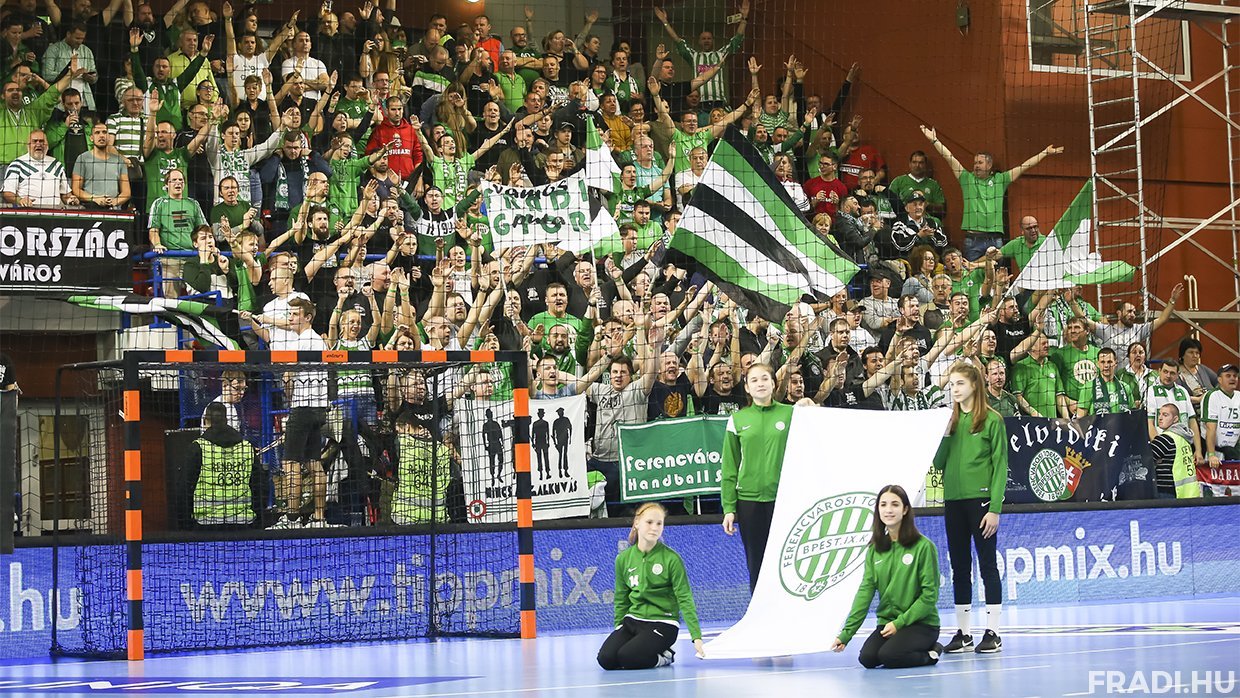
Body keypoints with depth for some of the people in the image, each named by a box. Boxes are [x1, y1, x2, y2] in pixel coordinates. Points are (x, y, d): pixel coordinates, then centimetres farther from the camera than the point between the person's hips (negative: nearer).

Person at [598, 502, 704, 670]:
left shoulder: (671, 559, -9)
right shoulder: (623, 559, 4)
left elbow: (685, 599, -10)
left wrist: (696, 636, -17)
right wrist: (618, 634, 15)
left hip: (662, 623, -5)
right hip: (632, 620, 5)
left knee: (626, 657, -27)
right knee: (606, 658, -19)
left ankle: (663, 657, 1)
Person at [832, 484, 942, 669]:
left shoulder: (923, 546, -10)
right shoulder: (875, 549, 5)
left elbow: (930, 595, -10)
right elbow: (865, 591, 1)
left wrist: (900, 623, -16)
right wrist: (845, 633, -8)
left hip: (921, 622, -5)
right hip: (887, 622, 5)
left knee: (889, 656, -29)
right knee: (867, 657, -21)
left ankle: (930, 652, 1)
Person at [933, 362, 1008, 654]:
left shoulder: (991, 420, -5)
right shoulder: (950, 420, 11)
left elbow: (1000, 465, -8)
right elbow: (938, 463, 8)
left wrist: (995, 508, -13)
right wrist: (945, 433, -7)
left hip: (980, 500, -6)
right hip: (953, 500, 6)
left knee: (987, 564, -1)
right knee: (959, 567, 9)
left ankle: (993, 633, 3)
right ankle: (963, 633, 15)